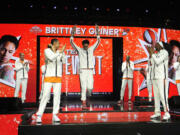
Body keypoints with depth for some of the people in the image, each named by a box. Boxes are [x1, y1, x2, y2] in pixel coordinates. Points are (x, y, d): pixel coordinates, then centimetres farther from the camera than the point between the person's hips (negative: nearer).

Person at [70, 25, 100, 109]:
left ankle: (88, 95, 24)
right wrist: (73, 33, -13)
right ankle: (84, 104, 1)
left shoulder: (91, 49, 11)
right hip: (82, 71, -2)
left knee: (90, 87, -8)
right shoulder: (79, 50, 3)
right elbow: (71, 43, -4)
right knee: (83, 87, -5)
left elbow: (98, 41, 10)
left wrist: (97, 32, 2)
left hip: (90, 71, 2)